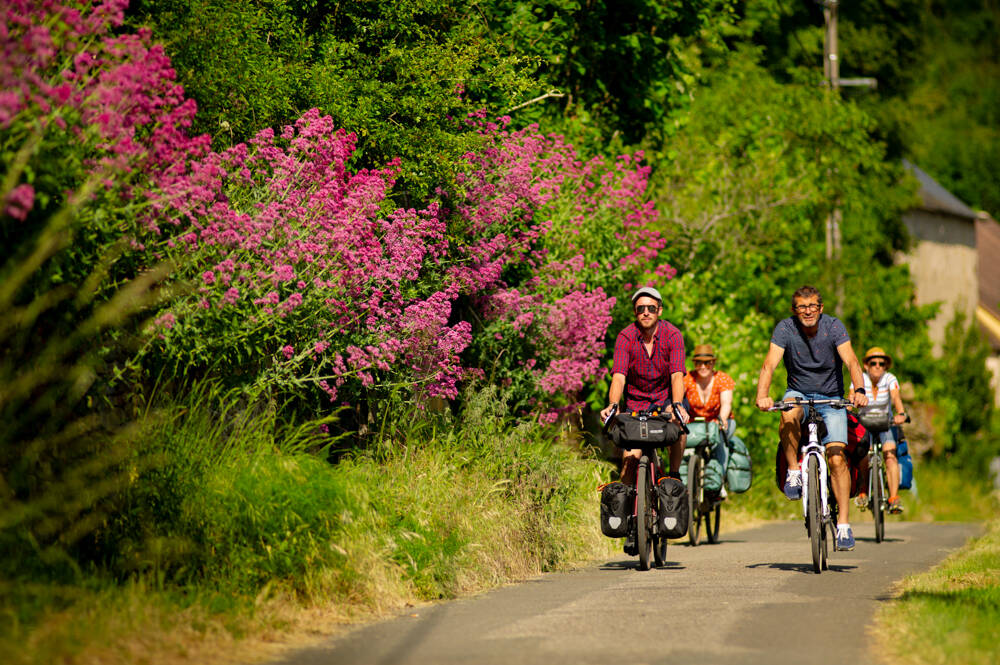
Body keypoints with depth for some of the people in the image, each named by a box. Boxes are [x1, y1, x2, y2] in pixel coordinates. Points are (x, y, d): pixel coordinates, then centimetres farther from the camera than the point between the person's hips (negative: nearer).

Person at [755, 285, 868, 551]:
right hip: (799, 393, 0)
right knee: (789, 415, -37)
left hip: (831, 398, 0)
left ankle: (843, 523, -10)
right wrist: (762, 396, -41)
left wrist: (859, 391, -44)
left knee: (837, 457, -15)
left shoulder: (833, 327, -13)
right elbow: (769, 364, -22)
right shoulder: (785, 329, -12)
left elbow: (851, 361, -24)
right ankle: (793, 470, -16)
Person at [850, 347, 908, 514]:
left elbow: (896, 397, -28)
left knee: (890, 455, -24)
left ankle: (894, 499, -30)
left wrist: (900, 414, -47)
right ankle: (863, 492, 1)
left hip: (886, 424, 0)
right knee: (863, 455, -23)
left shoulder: (889, 379, -11)